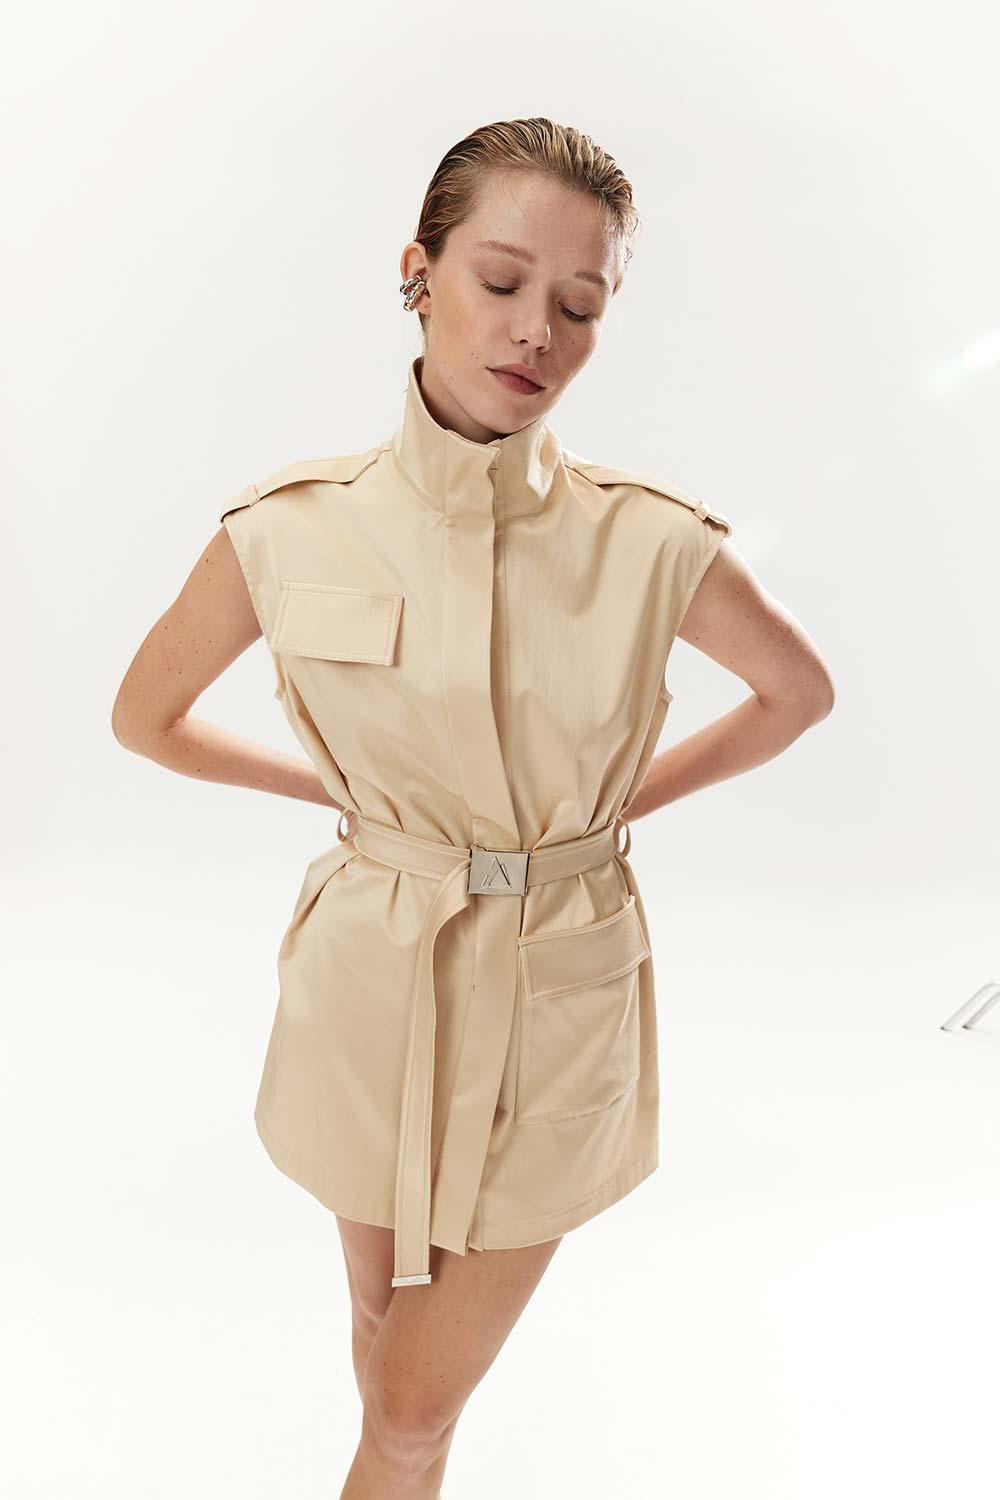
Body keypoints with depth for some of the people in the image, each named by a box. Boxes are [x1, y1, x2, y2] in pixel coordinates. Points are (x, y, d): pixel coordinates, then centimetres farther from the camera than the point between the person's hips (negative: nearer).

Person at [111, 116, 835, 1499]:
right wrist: (342, 791, 3)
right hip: (374, 984, 1)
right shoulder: (290, 533, -12)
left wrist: (620, 803, 1)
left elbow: (799, 691, 6)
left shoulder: (651, 543, -13)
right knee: (385, 1322, 26)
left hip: (560, 1007, -1)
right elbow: (147, 716, 5)